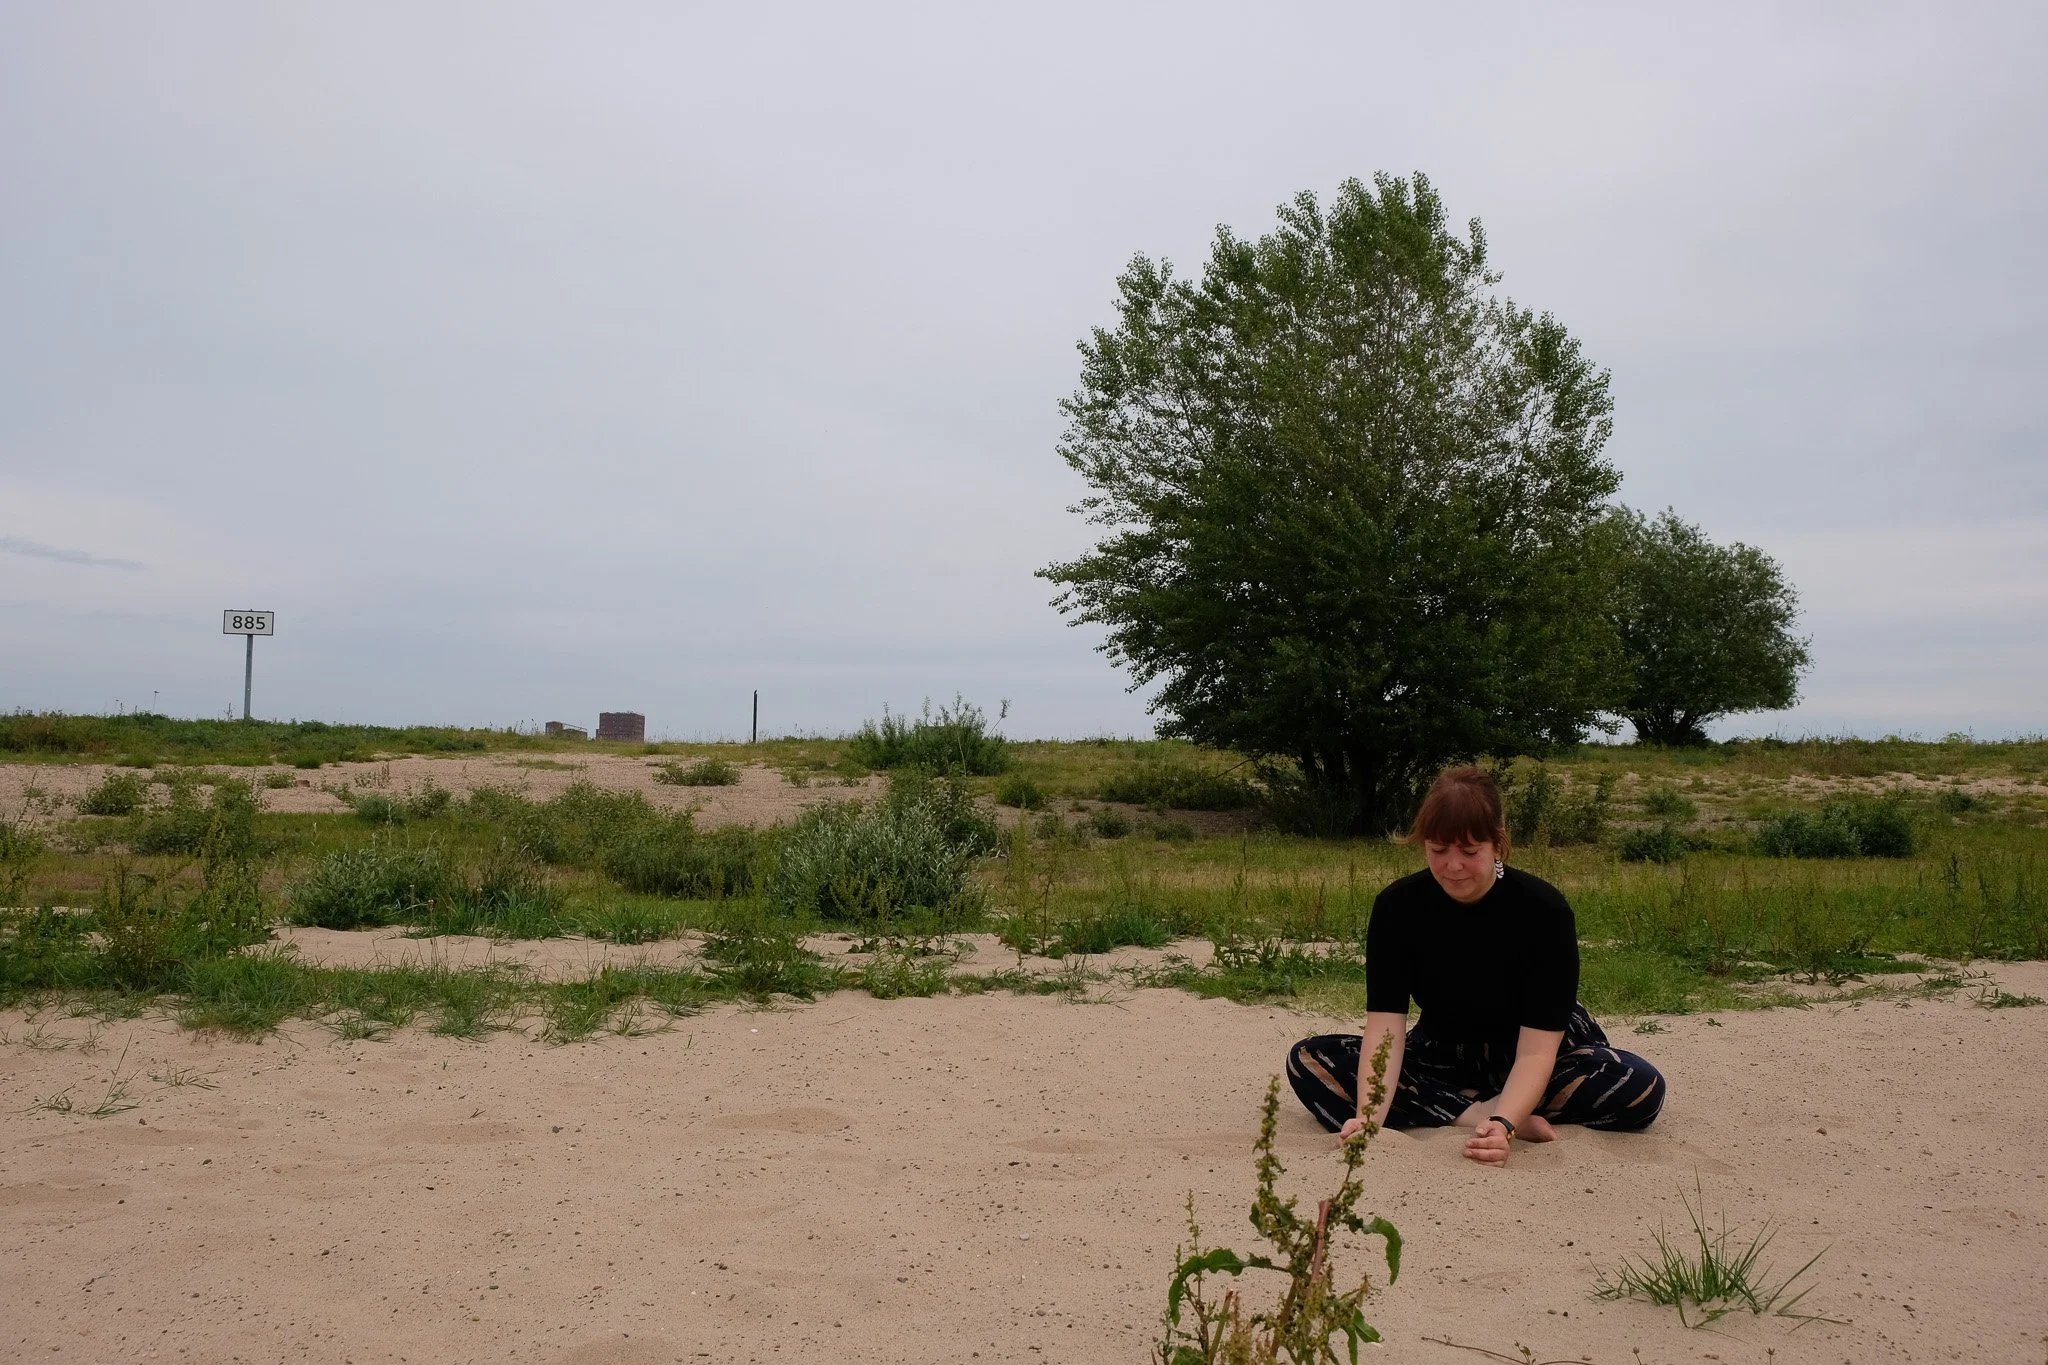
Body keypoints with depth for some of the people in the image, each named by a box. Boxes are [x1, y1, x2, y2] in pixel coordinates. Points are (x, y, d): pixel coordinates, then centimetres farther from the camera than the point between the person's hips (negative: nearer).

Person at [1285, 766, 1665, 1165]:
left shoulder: (1544, 909, -23)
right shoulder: (1397, 906, -17)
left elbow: (1537, 1047, -28)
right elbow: (1385, 1027, -23)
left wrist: (1503, 1125, -46)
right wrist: (1370, 1116, -41)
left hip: (1527, 1066, -2)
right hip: (1441, 1055, 2)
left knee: (1641, 1087, -31)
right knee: (1309, 1061, -21)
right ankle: (1480, 1113, -24)